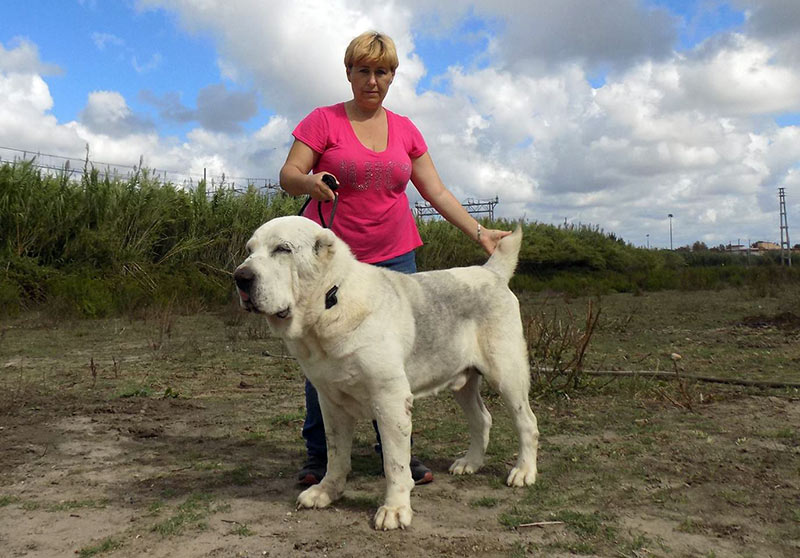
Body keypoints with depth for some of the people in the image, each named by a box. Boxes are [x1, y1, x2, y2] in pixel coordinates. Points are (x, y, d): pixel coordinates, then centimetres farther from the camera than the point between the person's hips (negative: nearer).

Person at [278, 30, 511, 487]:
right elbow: (288, 176, -4)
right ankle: (319, 453, 13)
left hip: (393, 256, 3)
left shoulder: (405, 130, 13)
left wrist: (480, 233, 5)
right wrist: (308, 183, -27)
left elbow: (437, 192, 12)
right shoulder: (324, 120, 2)